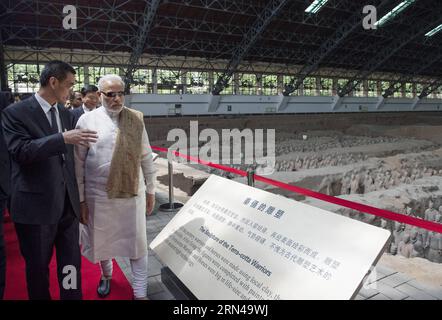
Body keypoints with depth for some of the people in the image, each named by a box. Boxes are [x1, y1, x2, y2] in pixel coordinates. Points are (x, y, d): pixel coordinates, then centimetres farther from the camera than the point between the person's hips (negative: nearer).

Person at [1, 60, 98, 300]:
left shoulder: (66, 114, 10)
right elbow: (21, 151, -22)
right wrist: (63, 138, -30)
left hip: (67, 203, 5)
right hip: (36, 204, -5)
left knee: (71, 263, 13)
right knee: (38, 266, 13)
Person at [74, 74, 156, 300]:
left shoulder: (136, 119, 0)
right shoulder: (87, 120, -6)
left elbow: (146, 157, 4)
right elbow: (78, 163, -3)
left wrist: (150, 190, 6)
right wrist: (80, 198, -2)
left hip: (133, 193, 1)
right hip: (98, 195, 0)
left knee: (138, 244, 8)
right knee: (102, 241, 20)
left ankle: (140, 293, 27)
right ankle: (106, 276, 51)